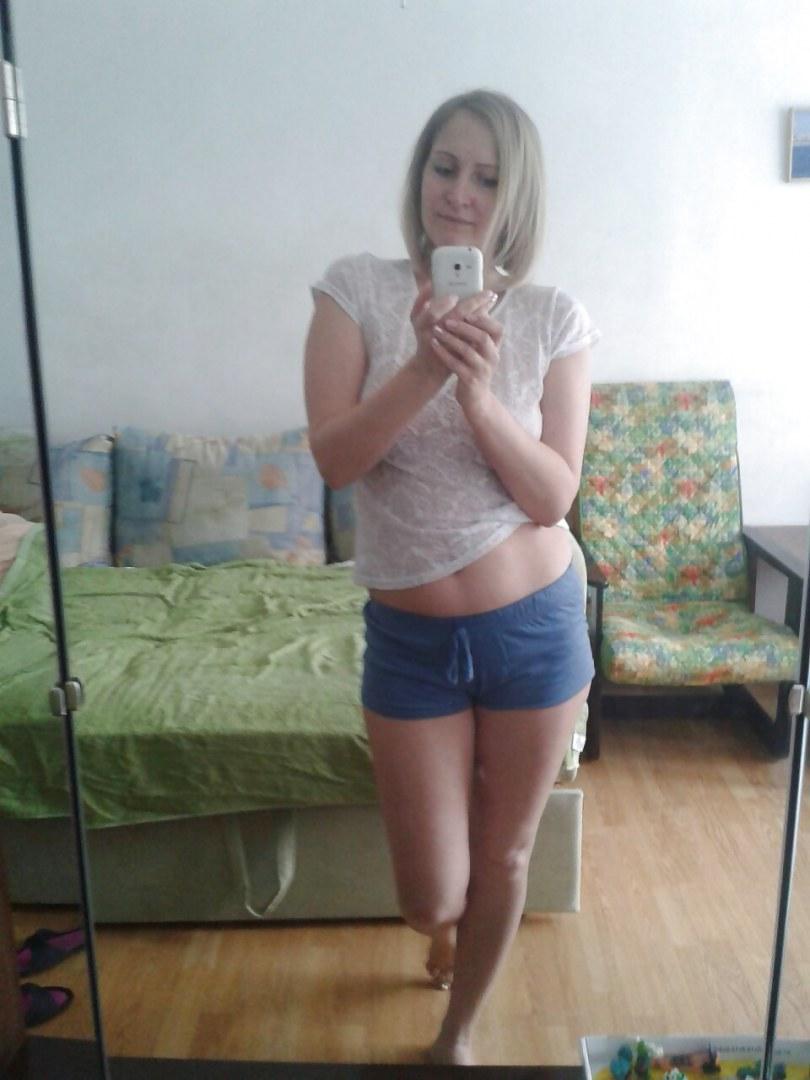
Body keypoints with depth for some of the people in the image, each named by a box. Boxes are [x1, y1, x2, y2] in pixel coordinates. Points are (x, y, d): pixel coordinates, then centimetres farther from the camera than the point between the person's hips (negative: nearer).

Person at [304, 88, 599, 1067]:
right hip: (409, 634, 0)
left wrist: (477, 386, -24)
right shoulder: (356, 289, -4)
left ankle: (457, 1034, 46)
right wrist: (424, 366, -27)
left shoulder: (554, 319, -4)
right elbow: (333, 457, -14)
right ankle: (449, 931, 51)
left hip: (533, 622, 1)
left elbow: (552, 495, -10)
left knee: (502, 859, 16)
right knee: (430, 896, 8)